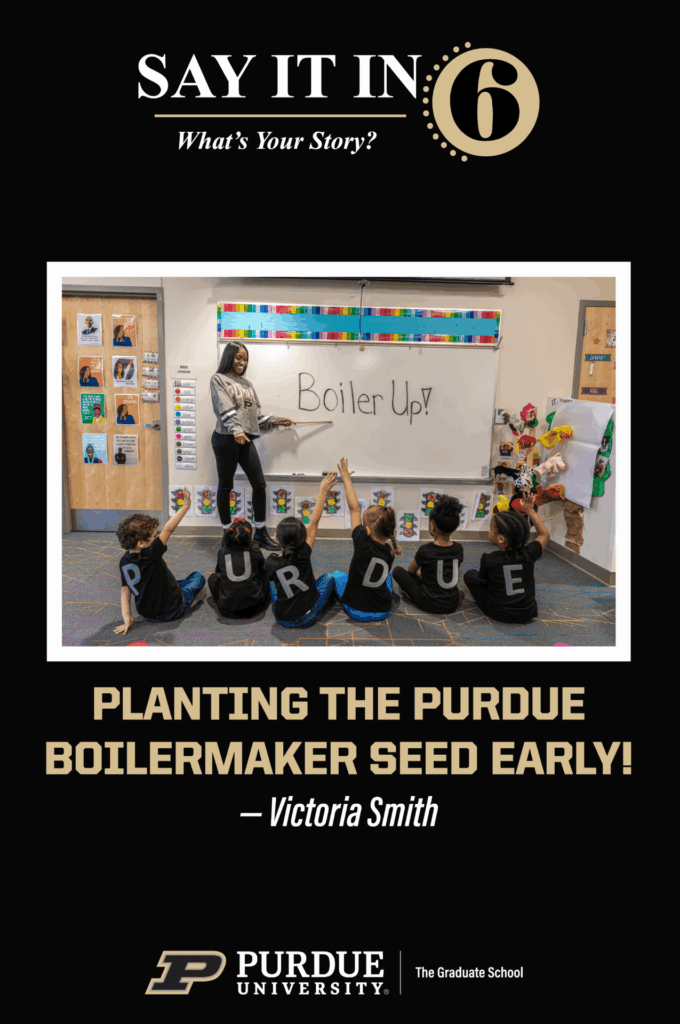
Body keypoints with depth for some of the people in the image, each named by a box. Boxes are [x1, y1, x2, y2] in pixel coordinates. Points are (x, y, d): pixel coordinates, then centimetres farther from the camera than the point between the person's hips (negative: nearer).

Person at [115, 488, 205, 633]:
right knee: (198, 577, 15)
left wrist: (127, 617, -1)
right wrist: (185, 506, -30)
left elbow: (125, 589, -6)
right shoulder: (149, 555, -30)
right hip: (171, 612, -7)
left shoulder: (124, 561, -9)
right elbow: (168, 529, -31)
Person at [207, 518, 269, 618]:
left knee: (212, 577, 27)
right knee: (265, 574, 24)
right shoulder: (255, 552, 3)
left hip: (227, 609, 0)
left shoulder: (222, 552, 5)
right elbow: (263, 569, 22)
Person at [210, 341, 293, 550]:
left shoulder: (247, 384, 20)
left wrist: (275, 421, 21)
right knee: (225, 486, 3)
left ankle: (260, 532, 11)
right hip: (226, 438, -6)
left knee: (259, 484, 1)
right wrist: (236, 430, -27)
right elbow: (226, 409, -15)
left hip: (246, 440, 6)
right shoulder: (218, 379, 1)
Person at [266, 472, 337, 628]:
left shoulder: (270, 563, -14)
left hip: (283, 619, 2)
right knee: (328, 577, 22)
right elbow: (314, 521, -13)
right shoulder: (303, 555, -19)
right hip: (308, 618, -2)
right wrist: (323, 491, -6)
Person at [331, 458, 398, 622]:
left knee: (336, 574, 25)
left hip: (357, 611, -3)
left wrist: (346, 478, -4)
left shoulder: (363, 543, -22)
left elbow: (354, 508, -12)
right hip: (383, 612, 3)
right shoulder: (390, 552, -10)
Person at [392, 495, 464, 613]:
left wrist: (419, 575, 26)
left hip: (430, 605, -5)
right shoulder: (458, 548, -5)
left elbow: (411, 571, 2)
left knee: (397, 571, 9)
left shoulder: (425, 550, -18)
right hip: (452, 605, 5)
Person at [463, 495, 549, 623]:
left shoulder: (488, 560, -18)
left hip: (499, 614, -3)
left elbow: (482, 580, 3)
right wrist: (530, 510, 14)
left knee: (470, 574, 12)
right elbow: (545, 534, 8)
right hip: (527, 614, 4)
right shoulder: (528, 554, -12)